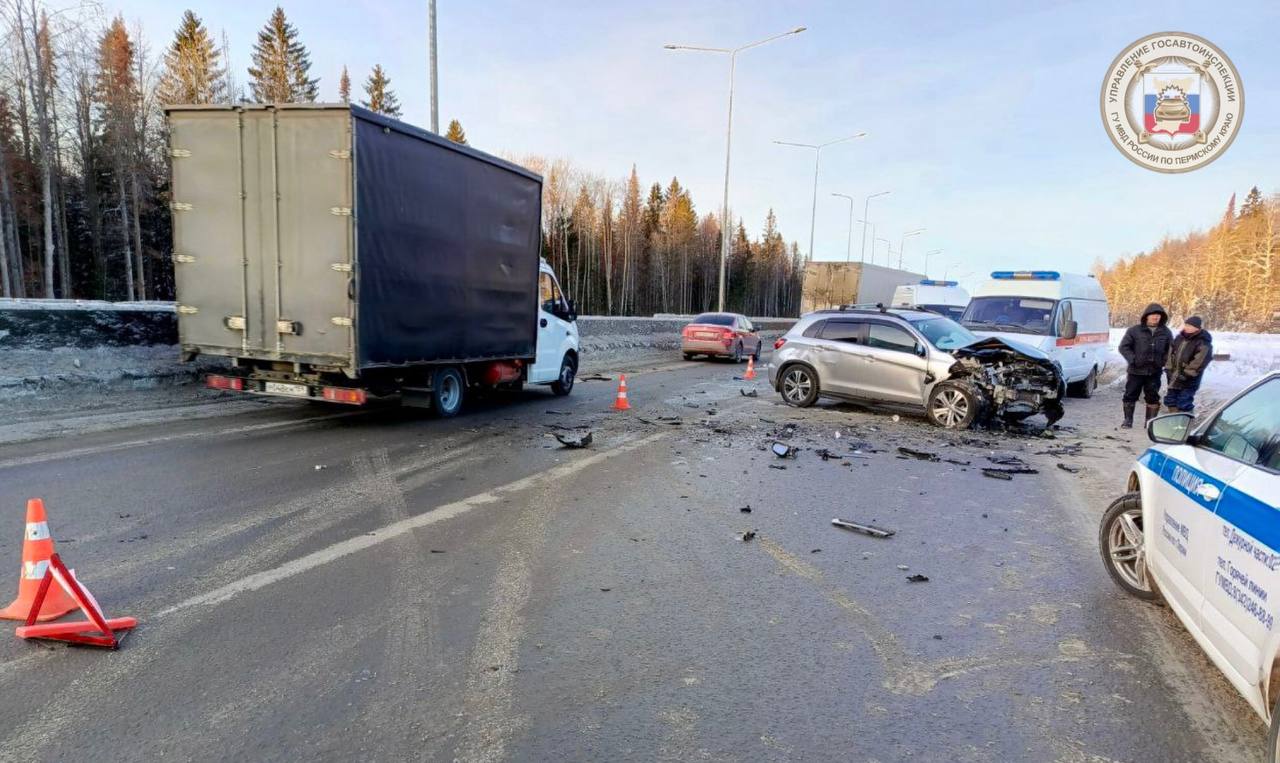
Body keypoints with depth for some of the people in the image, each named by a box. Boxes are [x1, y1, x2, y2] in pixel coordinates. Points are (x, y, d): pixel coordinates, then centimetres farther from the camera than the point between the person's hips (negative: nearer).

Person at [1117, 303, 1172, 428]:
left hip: (1155, 371, 2)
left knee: (1153, 397, 8)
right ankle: (1128, 420, 12)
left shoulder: (1166, 332, 6)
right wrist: (1133, 360, -13)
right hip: (1136, 371, -2)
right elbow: (1124, 347, -2)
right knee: (1130, 395, 2)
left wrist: (1164, 361, -2)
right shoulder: (1135, 331, -3)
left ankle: (1150, 421, 17)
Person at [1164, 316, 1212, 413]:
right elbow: (1171, 353, 12)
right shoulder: (1180, 337, 7)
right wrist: (1169, 369, 4)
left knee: (1184, 405, -7)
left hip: (1189, 381, -7)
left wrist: (1186, 374, -20)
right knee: (1170, 401, 15)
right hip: (1174, 378, 7)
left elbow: (1199, 362, -20)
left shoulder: (1203, 344, -15)